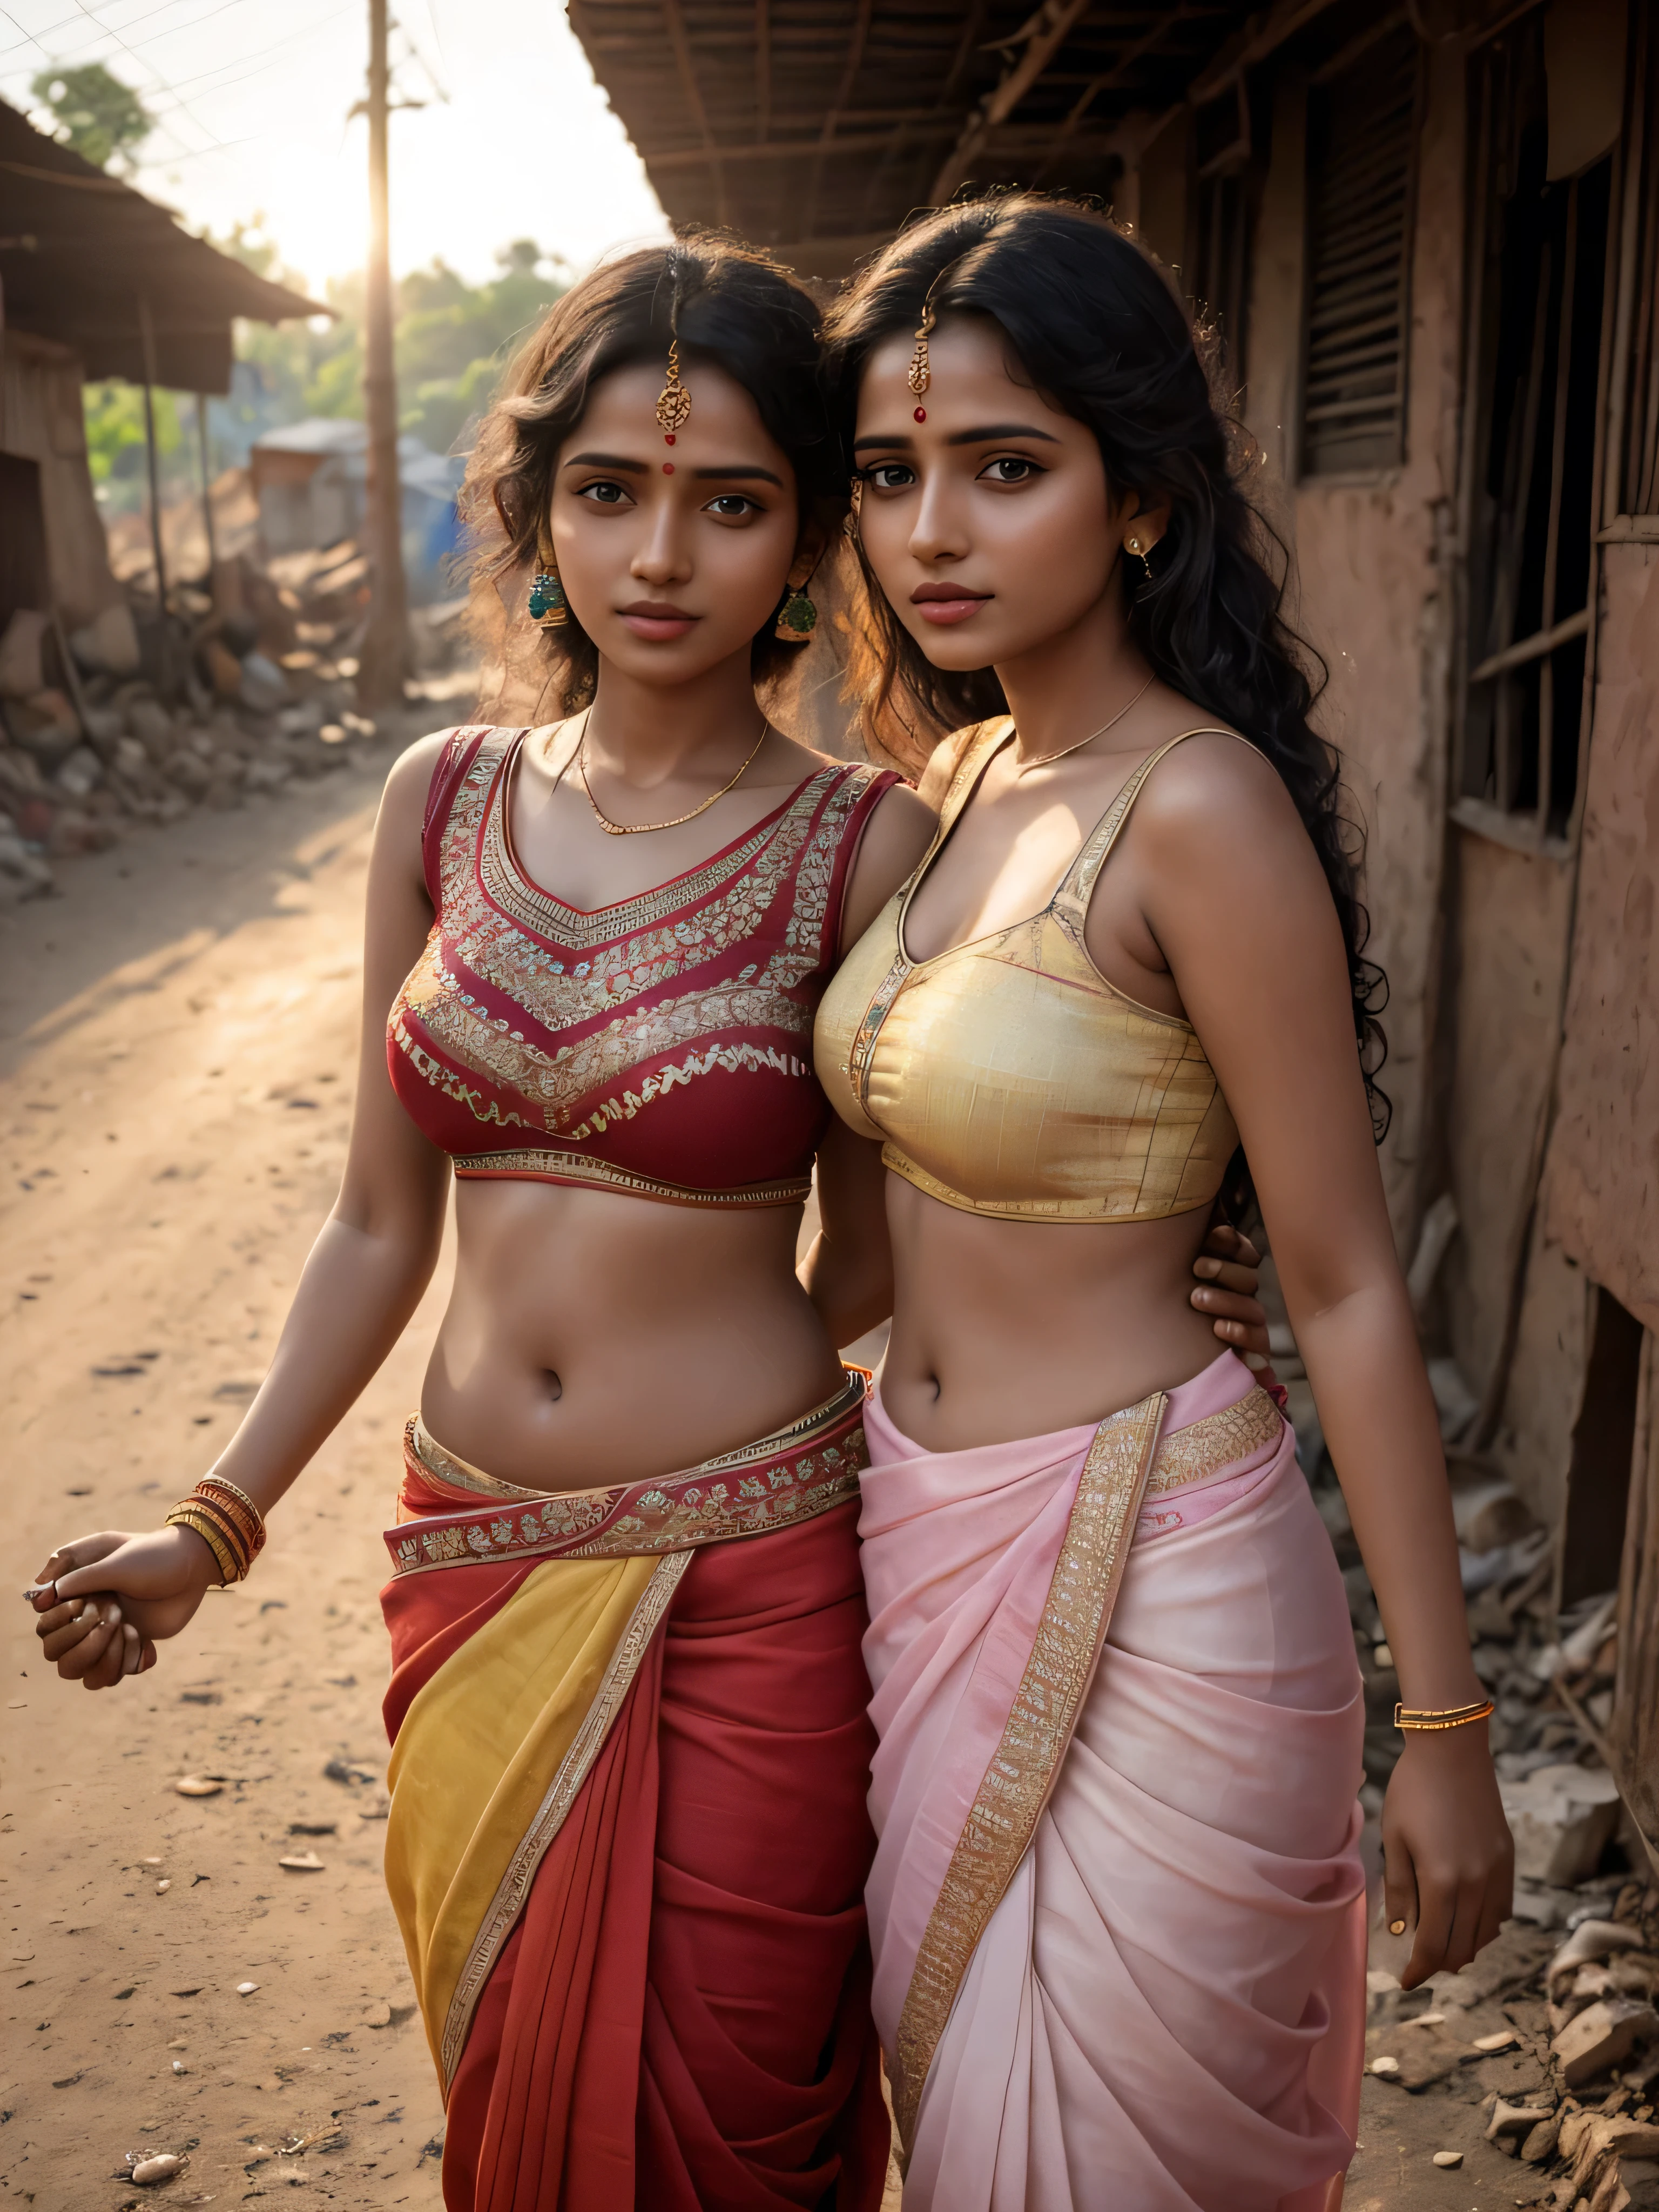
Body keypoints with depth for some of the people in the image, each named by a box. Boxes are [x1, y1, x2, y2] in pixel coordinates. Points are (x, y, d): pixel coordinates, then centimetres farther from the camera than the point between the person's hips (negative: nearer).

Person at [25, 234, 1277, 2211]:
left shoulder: (865, 845, -10)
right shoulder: (443, 803, 0)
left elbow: (864, 1268, 0)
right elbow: (382, 1225, 6)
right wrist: (215, 1527, 4)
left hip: (741, 1581, -3)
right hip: (475, 1577, 4)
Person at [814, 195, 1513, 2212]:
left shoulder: (1197, 806, -20)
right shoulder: (966, 775, 4)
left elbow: (1345, 1287, -17)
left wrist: (1443, 1725, -12)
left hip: (1137, 1578, -7)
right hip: (928, 1546, 8)